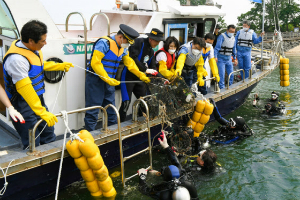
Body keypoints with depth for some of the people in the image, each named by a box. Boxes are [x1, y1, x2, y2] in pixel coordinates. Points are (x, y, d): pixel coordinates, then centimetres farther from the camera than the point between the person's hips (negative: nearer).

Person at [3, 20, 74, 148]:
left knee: (49, 135, 20)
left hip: (38, 98, 9)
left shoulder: (34, 49, 1)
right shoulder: (16, 58, -29)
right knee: (32, 145, -2)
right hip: (23, 104, -9)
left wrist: (61, 66, 27)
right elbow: (25, 89, -33)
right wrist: (42, 112, -35)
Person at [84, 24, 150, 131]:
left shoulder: (123, 48, 11)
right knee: (93, 112, -4)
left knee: (111, 111, 13)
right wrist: (107, 79, -24)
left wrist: (141, 75, 13)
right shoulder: (104, 43, -16)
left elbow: (130, 63, 20)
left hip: (109, 81, 8)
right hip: (95, 80, -8)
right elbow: (95, 63, -21)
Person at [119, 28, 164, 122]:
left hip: (139, 78, 9)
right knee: (126, 102, -12)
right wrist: (145, 70, -26)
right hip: (128, 76, -9)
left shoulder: (151, 51, 14)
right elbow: (132, 58, -26)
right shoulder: (139, 42, -13)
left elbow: (153, 67, 16)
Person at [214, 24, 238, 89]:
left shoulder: (233, 38, 8)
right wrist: (215, 57, -30)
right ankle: (222, 88, 0)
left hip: (228, 59, 6)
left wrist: (235, 58, 19)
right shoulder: (222, 36, -13)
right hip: (221, 58, -6)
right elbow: (217, 47, -20)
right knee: (222, 75, -9)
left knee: (231, 74, 8)